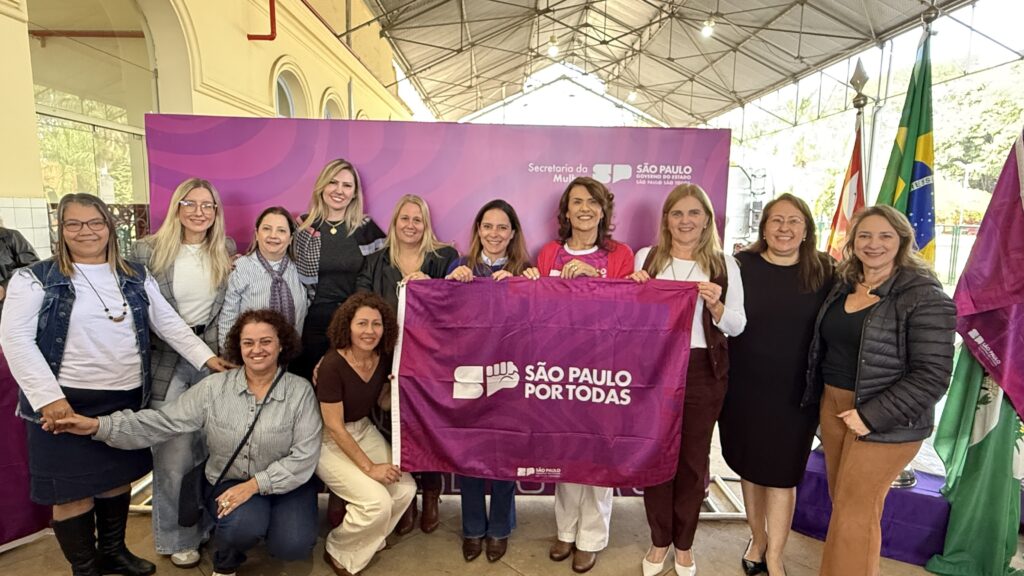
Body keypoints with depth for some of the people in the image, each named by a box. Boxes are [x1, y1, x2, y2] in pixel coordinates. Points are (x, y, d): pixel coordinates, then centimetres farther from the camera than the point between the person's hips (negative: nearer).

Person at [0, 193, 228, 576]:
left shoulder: (135, 277, 7)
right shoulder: (36, 279, -5)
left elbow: (168, 323, 6)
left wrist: (206, 357, -3)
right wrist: (48, 397, -19)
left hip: (127, 398, 4)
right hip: (68, 401, -4)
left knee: (118, 476, 17)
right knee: (73, 488, 5)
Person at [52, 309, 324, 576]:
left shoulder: (300, 391, -12)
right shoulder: (214, 387, -6)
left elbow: (305, 455, -16)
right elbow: (164, 421, -7)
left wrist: (255, 484, -24)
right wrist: (99, 426, -19)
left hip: (287, 483, -1)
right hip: (230, 480, 1)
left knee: (292, 546, -22)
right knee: (242, 523, -30)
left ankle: (270, 520, 16)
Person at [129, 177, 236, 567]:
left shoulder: (227, 250, 5)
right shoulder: (148, 250, -4)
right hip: (166, 361, -2)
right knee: (173, 452, 2)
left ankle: (208, 523, 30)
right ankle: (177, 537, 21)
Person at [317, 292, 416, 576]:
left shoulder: (383, 359, -7)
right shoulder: (332, 365, -26)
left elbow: (385, 403, 8)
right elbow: (334, 427, -22)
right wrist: (369, 467, -20)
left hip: (363, 430, 7)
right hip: (327, 441, -6)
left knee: (405, 489, -10)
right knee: (378, 502, -21)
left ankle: (366, 540, 19)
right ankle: (339, 553, 10)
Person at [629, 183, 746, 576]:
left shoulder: (724, 264, 3)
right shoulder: (646, 257, 4)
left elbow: (737, 326, 2)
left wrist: (715, 305, -18)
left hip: (703, 372, 0)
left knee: (693, 458, 10)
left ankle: (684, 543, 30)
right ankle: (659, 540, 28)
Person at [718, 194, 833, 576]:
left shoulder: (823, 271, -3)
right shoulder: (742, 265, -4)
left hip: (796, 392, -1)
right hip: (744, 386, 1)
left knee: (781, 473, 7)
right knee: (749, 466, 16)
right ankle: (758, 540, 37)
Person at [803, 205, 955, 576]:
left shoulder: (923, 295, -14)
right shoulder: (843, 285, 7)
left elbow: (933, 374, -17)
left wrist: (873, 416, -20)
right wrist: (822, 400, 7)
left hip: (886, 422, -6)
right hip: (833, 407, 6)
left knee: (855, 512, 3)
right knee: (842, 502, 18)